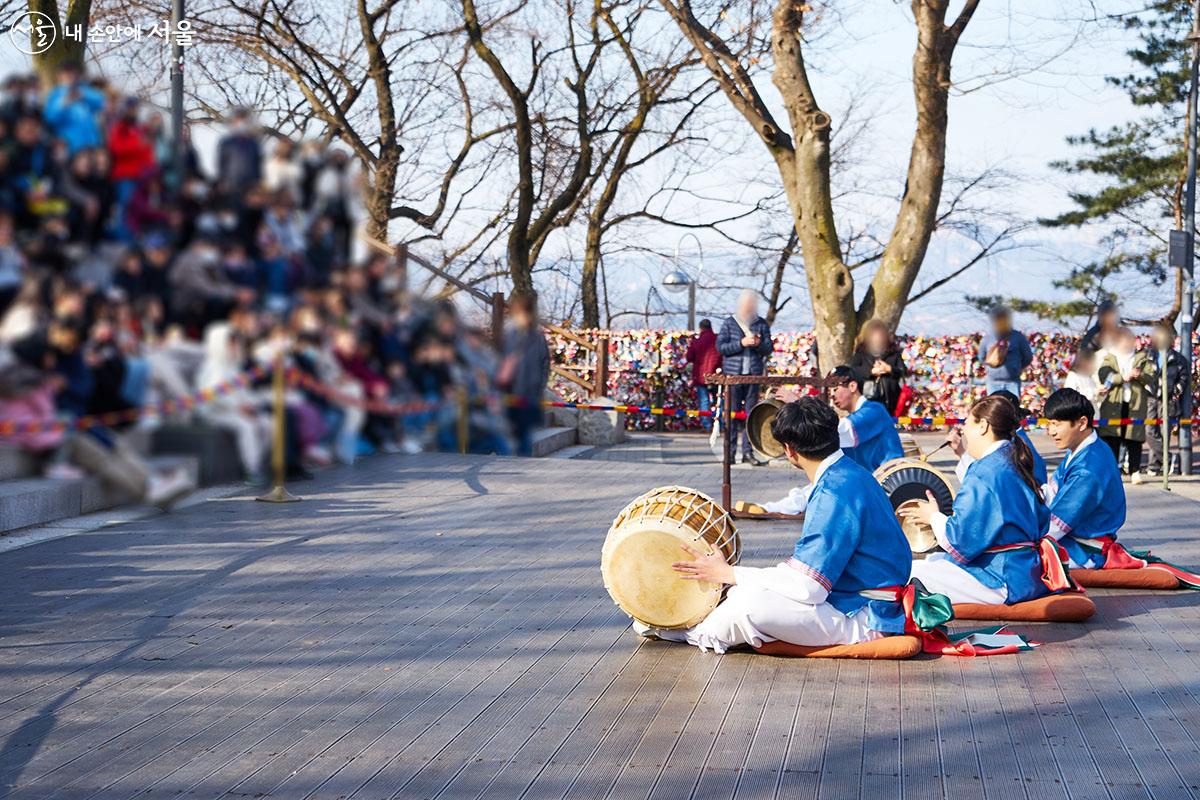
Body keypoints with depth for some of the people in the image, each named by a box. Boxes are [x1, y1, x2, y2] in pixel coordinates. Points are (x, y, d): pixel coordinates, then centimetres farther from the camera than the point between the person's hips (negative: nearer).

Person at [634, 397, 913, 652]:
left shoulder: (836, 493, -23)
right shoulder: (848, 473, 10)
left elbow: (806, 586, -24)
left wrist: (728, 573, -15)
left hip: (862, 619, -11)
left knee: (749, 604, -20)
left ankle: (699, 635, 6)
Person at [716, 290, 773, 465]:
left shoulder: (762, 324, 10)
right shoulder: (729, 323, 5)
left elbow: (769, 349, 8)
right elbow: (720, 347, -3)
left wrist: (759, 344, -13)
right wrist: (742, 343, -14)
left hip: (754, 374, 2)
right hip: (733, 374, -2)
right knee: (733, 413, -2)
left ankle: (748, 452, 5)